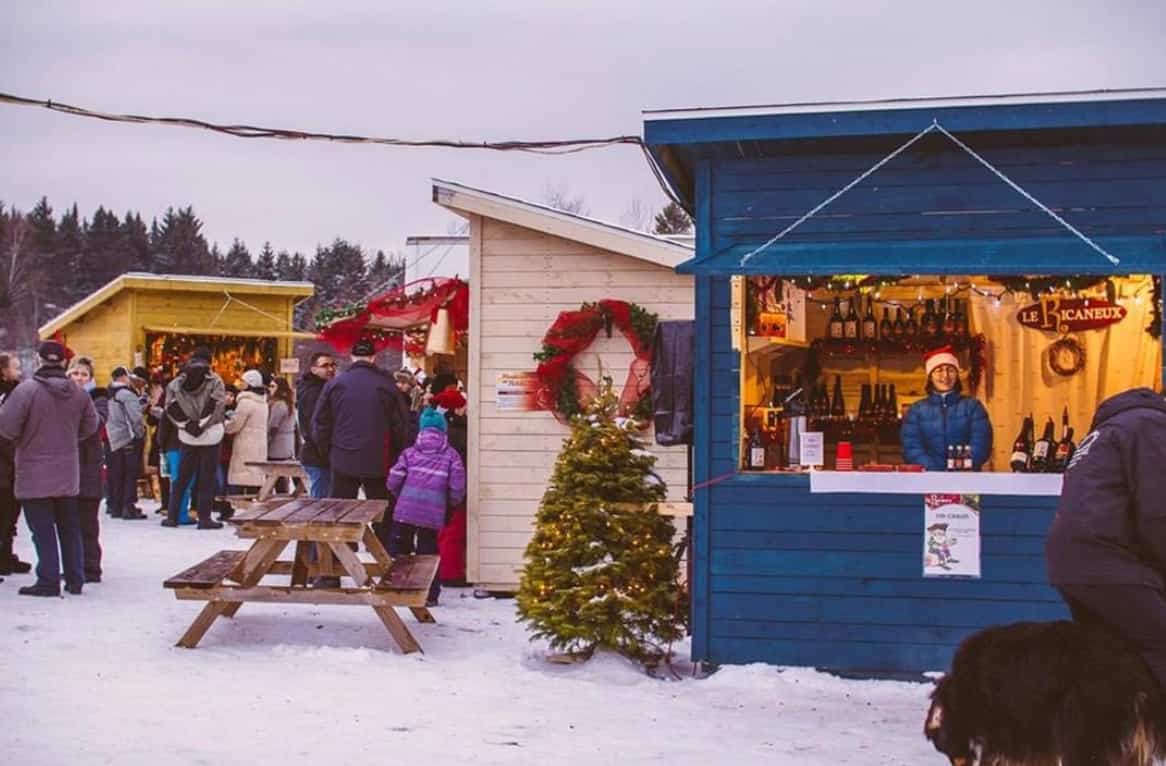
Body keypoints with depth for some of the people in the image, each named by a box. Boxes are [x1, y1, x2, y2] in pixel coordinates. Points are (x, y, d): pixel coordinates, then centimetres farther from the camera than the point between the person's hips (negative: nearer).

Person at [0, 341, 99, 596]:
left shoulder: (27, 389, -16)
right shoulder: (78, 392, -1)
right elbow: (90, 426, 8)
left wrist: (22, 438, 3)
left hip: (35, 474, -5)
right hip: (68, 473, 5)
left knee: (43, 529, 1)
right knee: (69, 529, 14)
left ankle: (48, 581, 2)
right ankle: (75, 580, 18)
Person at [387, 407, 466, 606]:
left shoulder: (410, 453, 5)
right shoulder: (451, 456, 3)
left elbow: (393, 482, 2)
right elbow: (457, 489, -1)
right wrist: (450, 504, 20)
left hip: (405, 510, 0)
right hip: (433, 515, 0)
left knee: (399, 547, 14)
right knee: (428, 552, 11)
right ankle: (430, 595, 11)